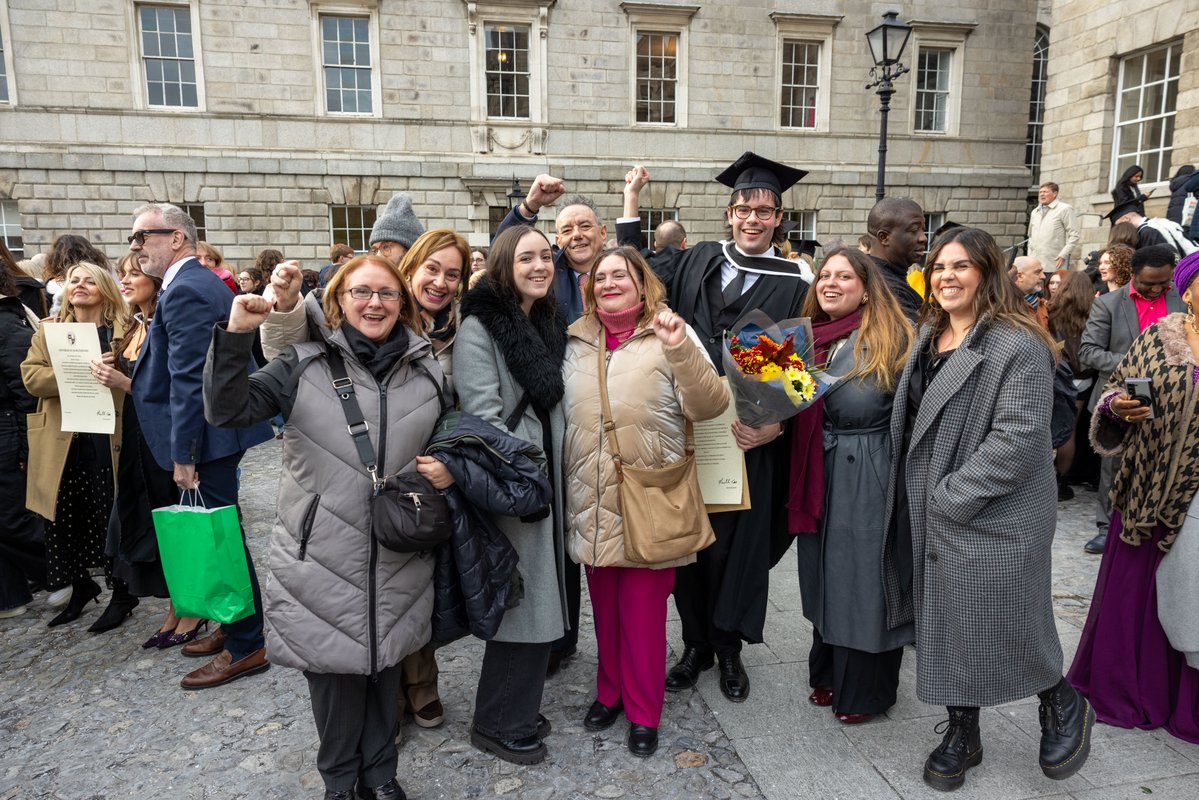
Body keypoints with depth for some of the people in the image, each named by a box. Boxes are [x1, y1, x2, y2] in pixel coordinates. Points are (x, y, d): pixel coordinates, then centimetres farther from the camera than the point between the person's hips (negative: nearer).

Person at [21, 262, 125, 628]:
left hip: (108, 437, -3)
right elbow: (31, 375, -2)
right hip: (61, 440, 3)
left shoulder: (125, 330, 3)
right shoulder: (48, 330, 10)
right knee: (64, 518, 8)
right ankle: (80, 584, 27)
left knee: (110, 516, 4)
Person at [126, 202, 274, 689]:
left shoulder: (184, 291, -18)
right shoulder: (206, 282, 14)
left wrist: (183, 455, -21)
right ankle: (234, 626, 31)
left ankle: (246, 647, 10)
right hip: (220, 431, 10)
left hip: (205, 437, -10)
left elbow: (188, 381, -22)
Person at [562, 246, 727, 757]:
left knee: (643, 610, 6)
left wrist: (681, 350, -26)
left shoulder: (670, 335, -4)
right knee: (604, 605, 17)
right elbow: (563, 410, 18)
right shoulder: (576, 342, 8)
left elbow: (710, 406, -13)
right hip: (592, 503, 4)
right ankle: (610, 691, 38)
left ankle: (644, 713, 25)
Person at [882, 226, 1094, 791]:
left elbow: (1018, 438, -21)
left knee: (1001, 627, 5)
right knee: (947, 625, 14)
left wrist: (952, 498, -19)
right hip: (929, 519, 7)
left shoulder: (1017, 345, -14)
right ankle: (962, 735, 32)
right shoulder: (927, 337, 10)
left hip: (994, 517, -7)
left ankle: (1062, 703, 36)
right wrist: (919, 501, 10)